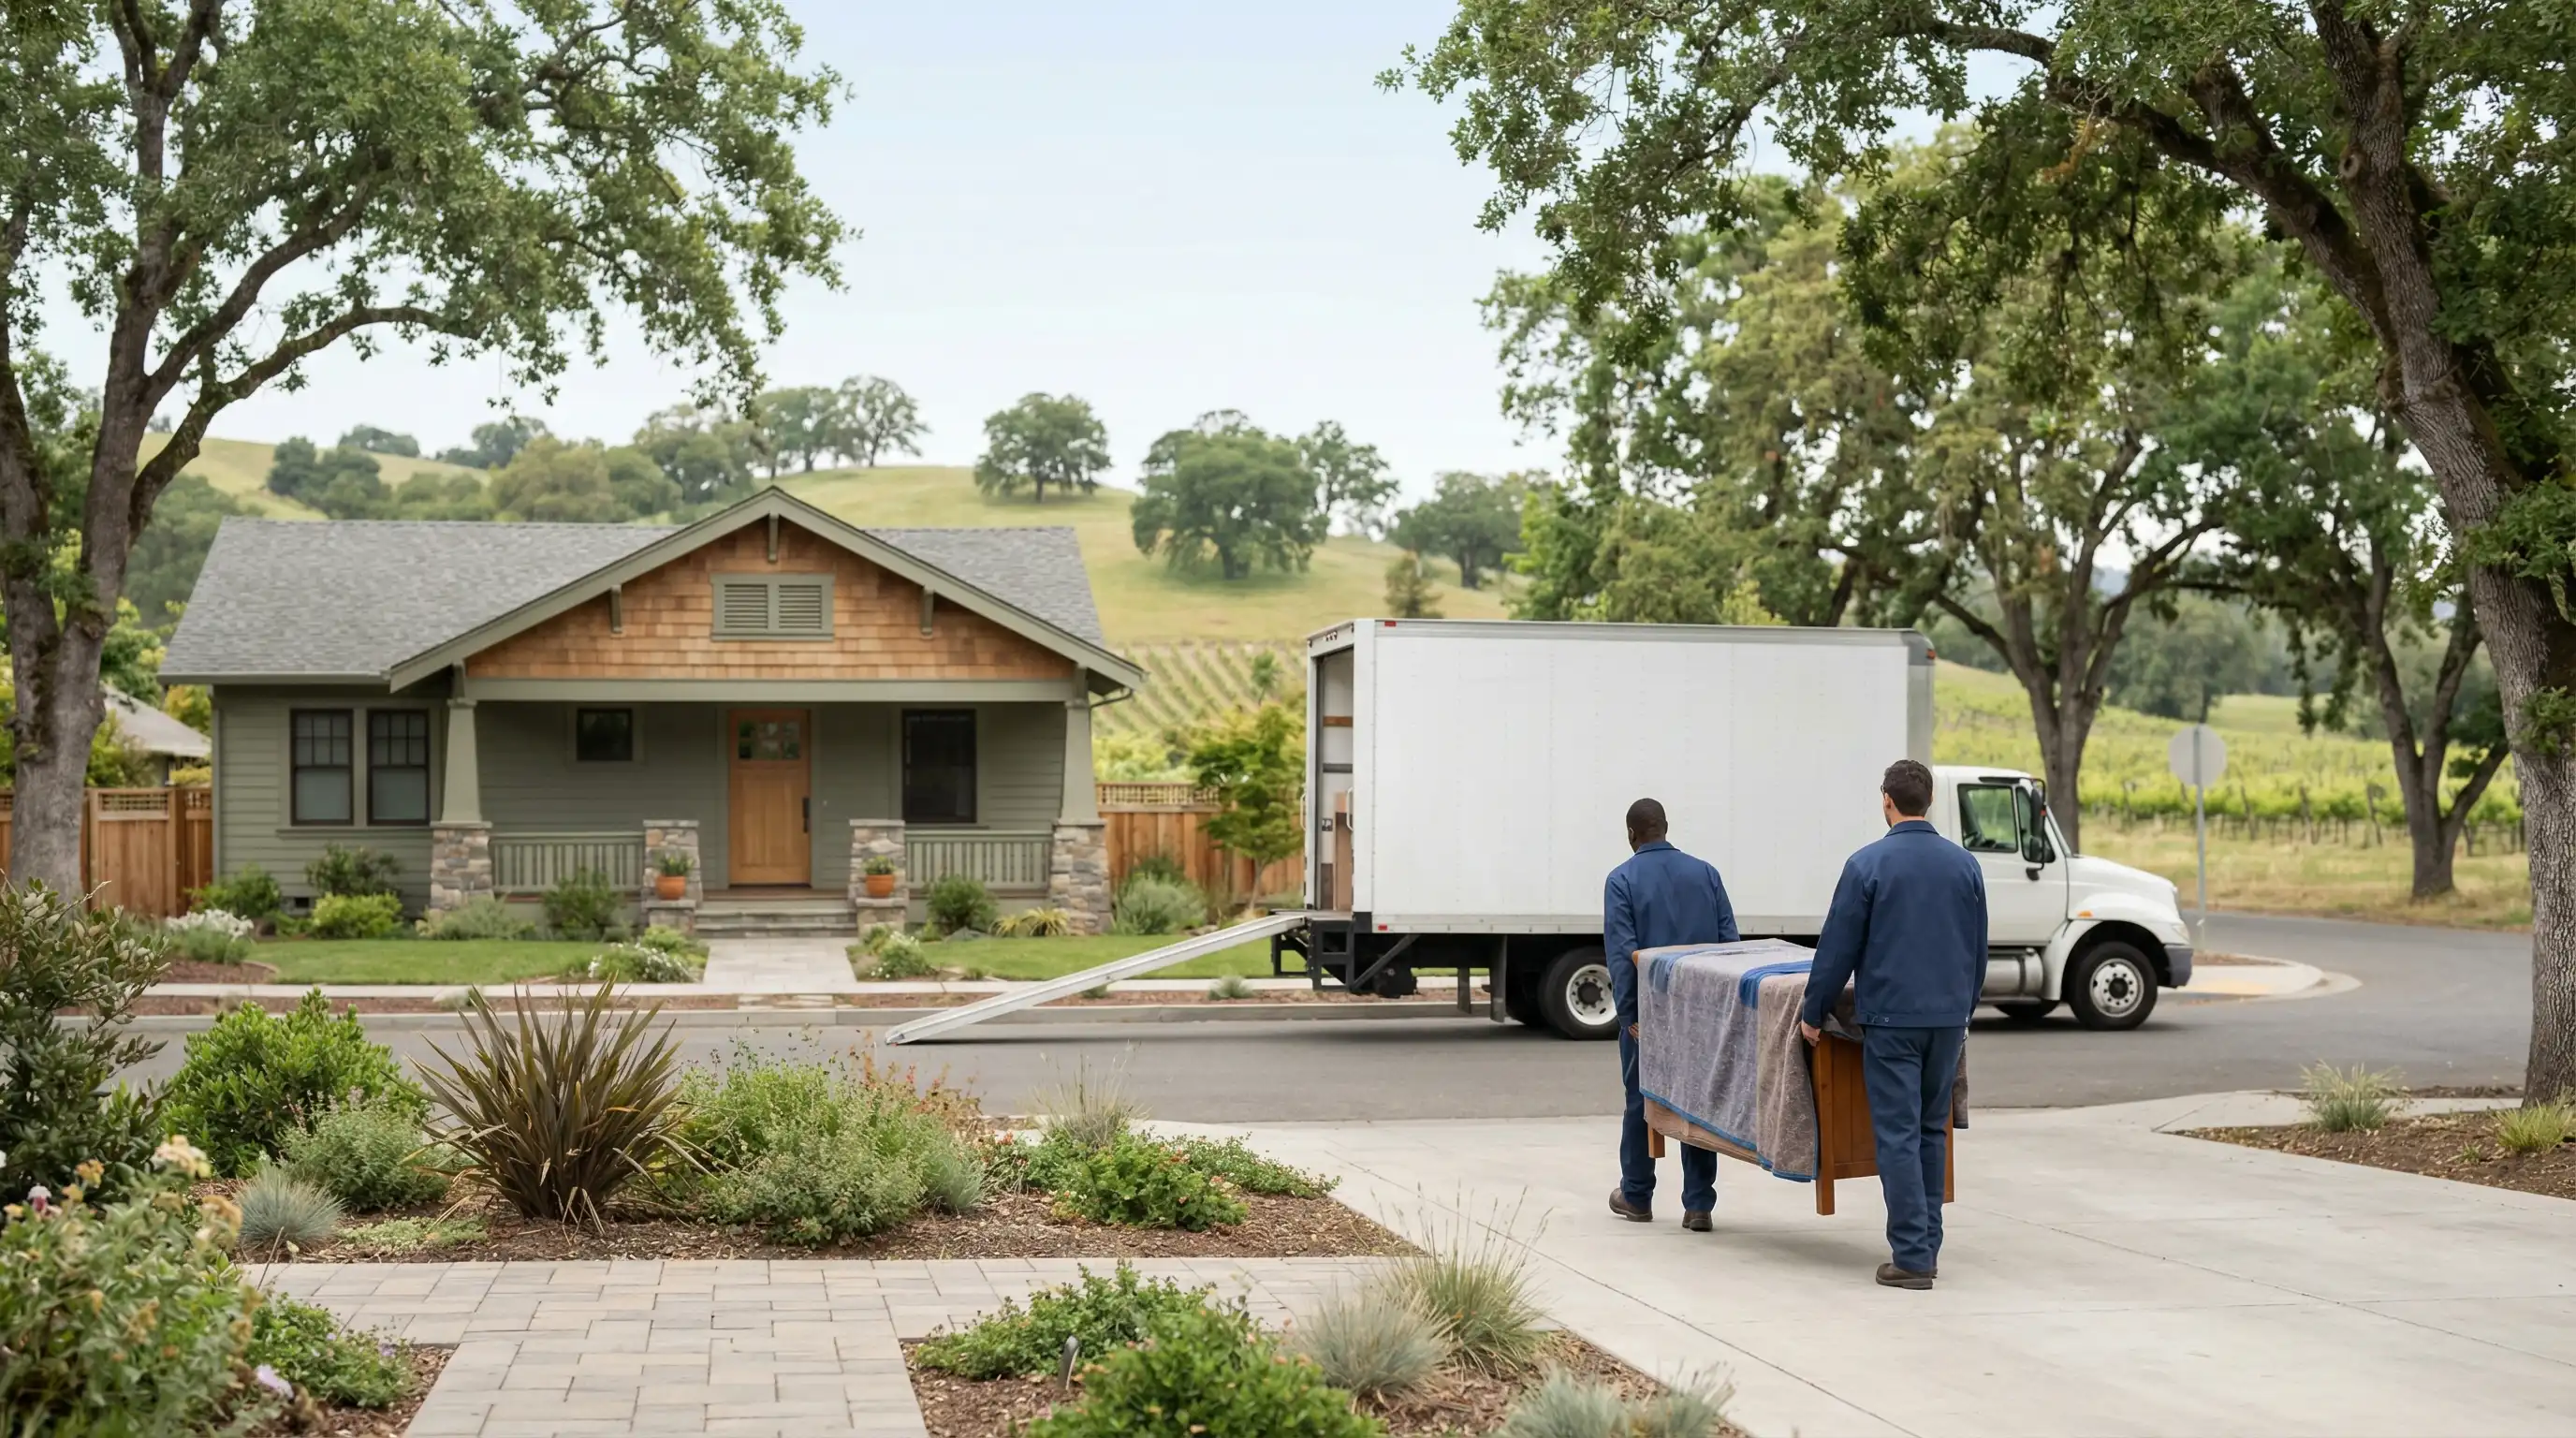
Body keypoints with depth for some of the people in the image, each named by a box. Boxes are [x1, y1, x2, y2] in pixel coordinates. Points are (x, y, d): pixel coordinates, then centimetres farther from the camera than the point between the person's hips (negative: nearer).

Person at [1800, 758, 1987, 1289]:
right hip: (1948, 1016, 4)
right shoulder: (1964, 865, 5)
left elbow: (1837, 948, -5)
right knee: (1933, 1132, 14)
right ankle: (1927, 1246, 16)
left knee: (1899, 1135, -3)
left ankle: (1911, 1256, -5)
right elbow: (1978, 952, 13)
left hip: (1891, 1017, -4)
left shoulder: (1868, 865, -8)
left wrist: (1813, 1013, 6)